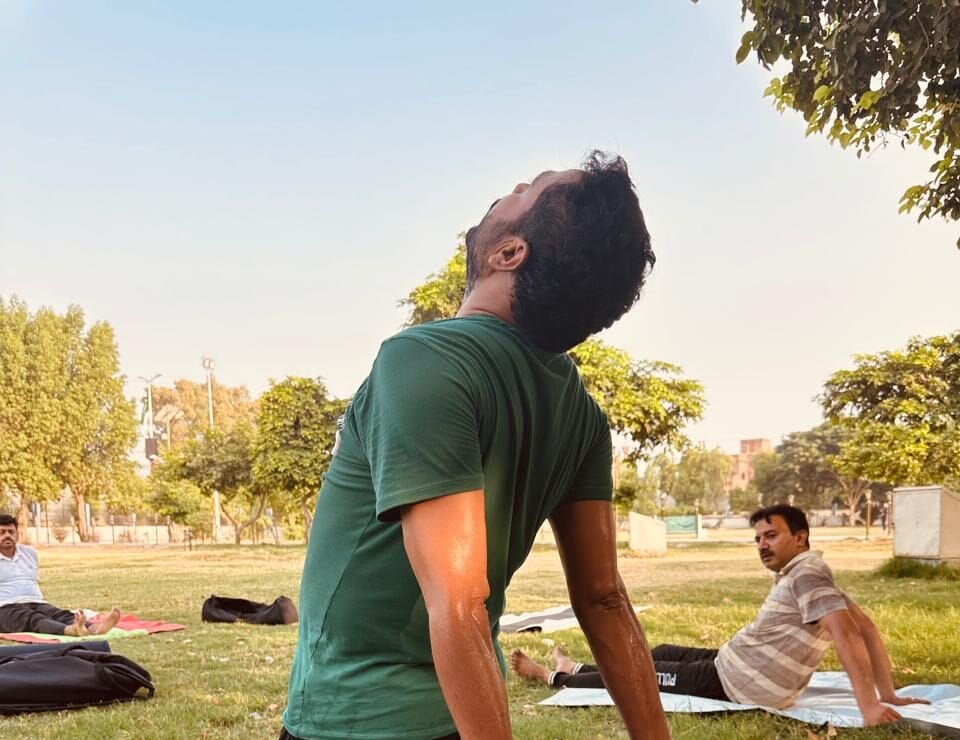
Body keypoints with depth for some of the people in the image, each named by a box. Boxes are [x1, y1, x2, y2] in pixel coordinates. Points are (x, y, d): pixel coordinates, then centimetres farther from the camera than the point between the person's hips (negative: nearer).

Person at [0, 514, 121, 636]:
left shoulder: (30, 552, 20)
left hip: (36, 604, 5)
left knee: (61, 615, -27)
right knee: (34, 619, -35)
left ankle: (94, 628, -57)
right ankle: (71, 629, -66)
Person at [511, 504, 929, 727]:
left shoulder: (806, 575, -22)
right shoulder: (803, 575, 7)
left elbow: (849, 634, -33)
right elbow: (867, 627, 9)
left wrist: (870, 706, -37)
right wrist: (888, 694, 6)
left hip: (730, 684, -9)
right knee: (665, 653, 26)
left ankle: (555, 677, 28)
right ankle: (577, 670, 46)